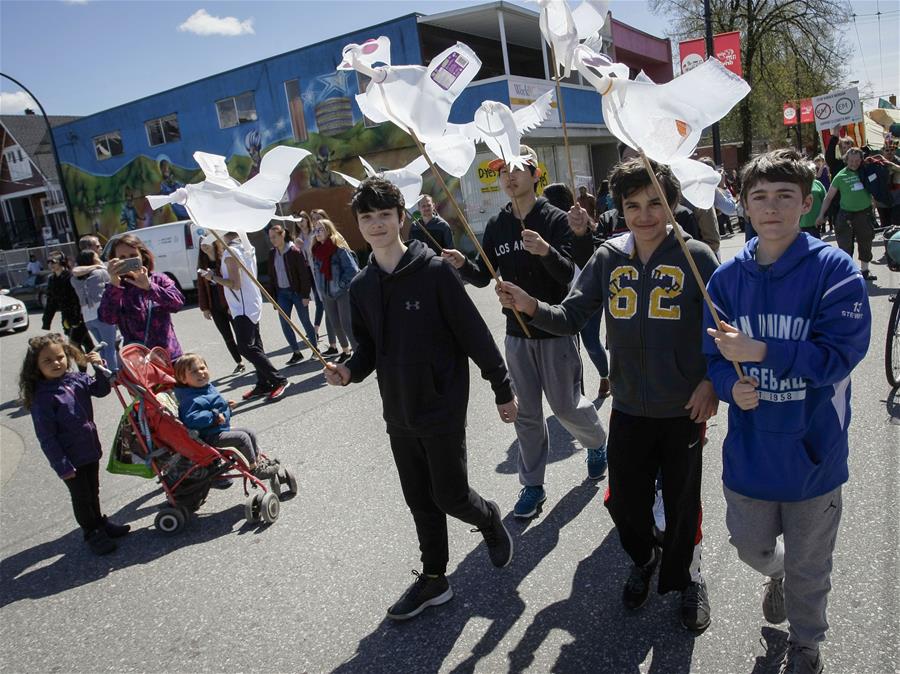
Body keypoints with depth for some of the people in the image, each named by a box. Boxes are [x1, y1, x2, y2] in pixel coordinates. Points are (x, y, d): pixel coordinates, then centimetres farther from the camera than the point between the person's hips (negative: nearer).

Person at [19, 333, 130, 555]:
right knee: (81, 497, 12)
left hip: (90, 450, 6)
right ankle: (92, 532, 30)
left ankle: (99, 522, 44)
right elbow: (46, 437, -19)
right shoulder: (42, 397, -22)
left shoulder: (77, 379, -5)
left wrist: (99, 367, -11)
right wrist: (62, 466, -18)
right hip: (70, 459, -6)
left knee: (93, 491, 24)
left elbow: (101, 389, 8)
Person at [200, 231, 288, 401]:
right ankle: (263, 385, 14)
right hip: (252, 305, 10)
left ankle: (278, 380, -11)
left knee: (246, 347, -11)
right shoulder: (247, 249, 13)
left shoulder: (230, 252, -15)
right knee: (254, 346, 11)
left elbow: (235, 284, -19)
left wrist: (213, 277, -9)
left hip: (243, 308, -10)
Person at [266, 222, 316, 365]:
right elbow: (271, 275, 11)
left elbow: (304, 274, -12)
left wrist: (305, 295, -14)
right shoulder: (272, 253, 5)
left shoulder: (294, 251, -12)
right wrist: (272, 295, 7)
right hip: (282, 293, 5)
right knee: (284, 323, -1)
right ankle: (296, 352, 10)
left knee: (305, 321, 4)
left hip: (296, 291, -5)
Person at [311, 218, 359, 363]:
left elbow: (353, 269, -16)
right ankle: (346, 350, 32)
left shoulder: (339, 247, -13)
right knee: (335, 325, 14)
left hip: (343, 293, -7)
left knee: (347, 325, -8)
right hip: (327, 294, 7)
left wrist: (341, 284, -15)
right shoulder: (316, 250, 7)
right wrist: (322, 288, 10)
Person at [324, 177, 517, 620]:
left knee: (450, 495, 3)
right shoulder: (362, 286, 5)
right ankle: (433, 579, 32)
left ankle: (489, 520, 37)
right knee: (419, 500, 15)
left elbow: (474, 333, -11)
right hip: (398, 413, 5)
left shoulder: (434, 271, -14)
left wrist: (502, 389, -8)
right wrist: (350, 371, -8)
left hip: (442, 406, -5)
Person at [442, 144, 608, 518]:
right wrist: (463, 264, -17)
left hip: (555, 330, -4)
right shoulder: (496, 226, 5)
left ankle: (597, 443, 39)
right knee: (526, 413, 8)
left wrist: (547, 252, -38)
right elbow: (483, 277, 4)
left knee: (566, 405, 6)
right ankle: (532, 485, 22)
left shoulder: (556, 220, -9)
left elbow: (568, 275, -18)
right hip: (517, 333, 4)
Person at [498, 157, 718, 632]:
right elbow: (572, 317, -3)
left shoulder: (696, 257, -9)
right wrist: (532, 307, -21)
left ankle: (684, 577, 42)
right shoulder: (608, 258, -1)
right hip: (628, 408, 3)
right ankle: (642, 561, 47)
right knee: (625, 500, 14)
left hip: (683, 410, -2)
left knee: (681, 503, 13)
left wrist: (711, 381, -11)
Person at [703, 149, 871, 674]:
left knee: (808, 566, 17)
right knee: (751, 547, 21)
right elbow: (713, 354, 2)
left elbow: (839, 354, -21)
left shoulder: (836, 270, -14)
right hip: (749, 449, 3)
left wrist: (759, 351, -27)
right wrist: (731, 386, -18)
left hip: (812, 451, -3)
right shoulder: (728, 277, -3)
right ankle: (778, 573, 57)